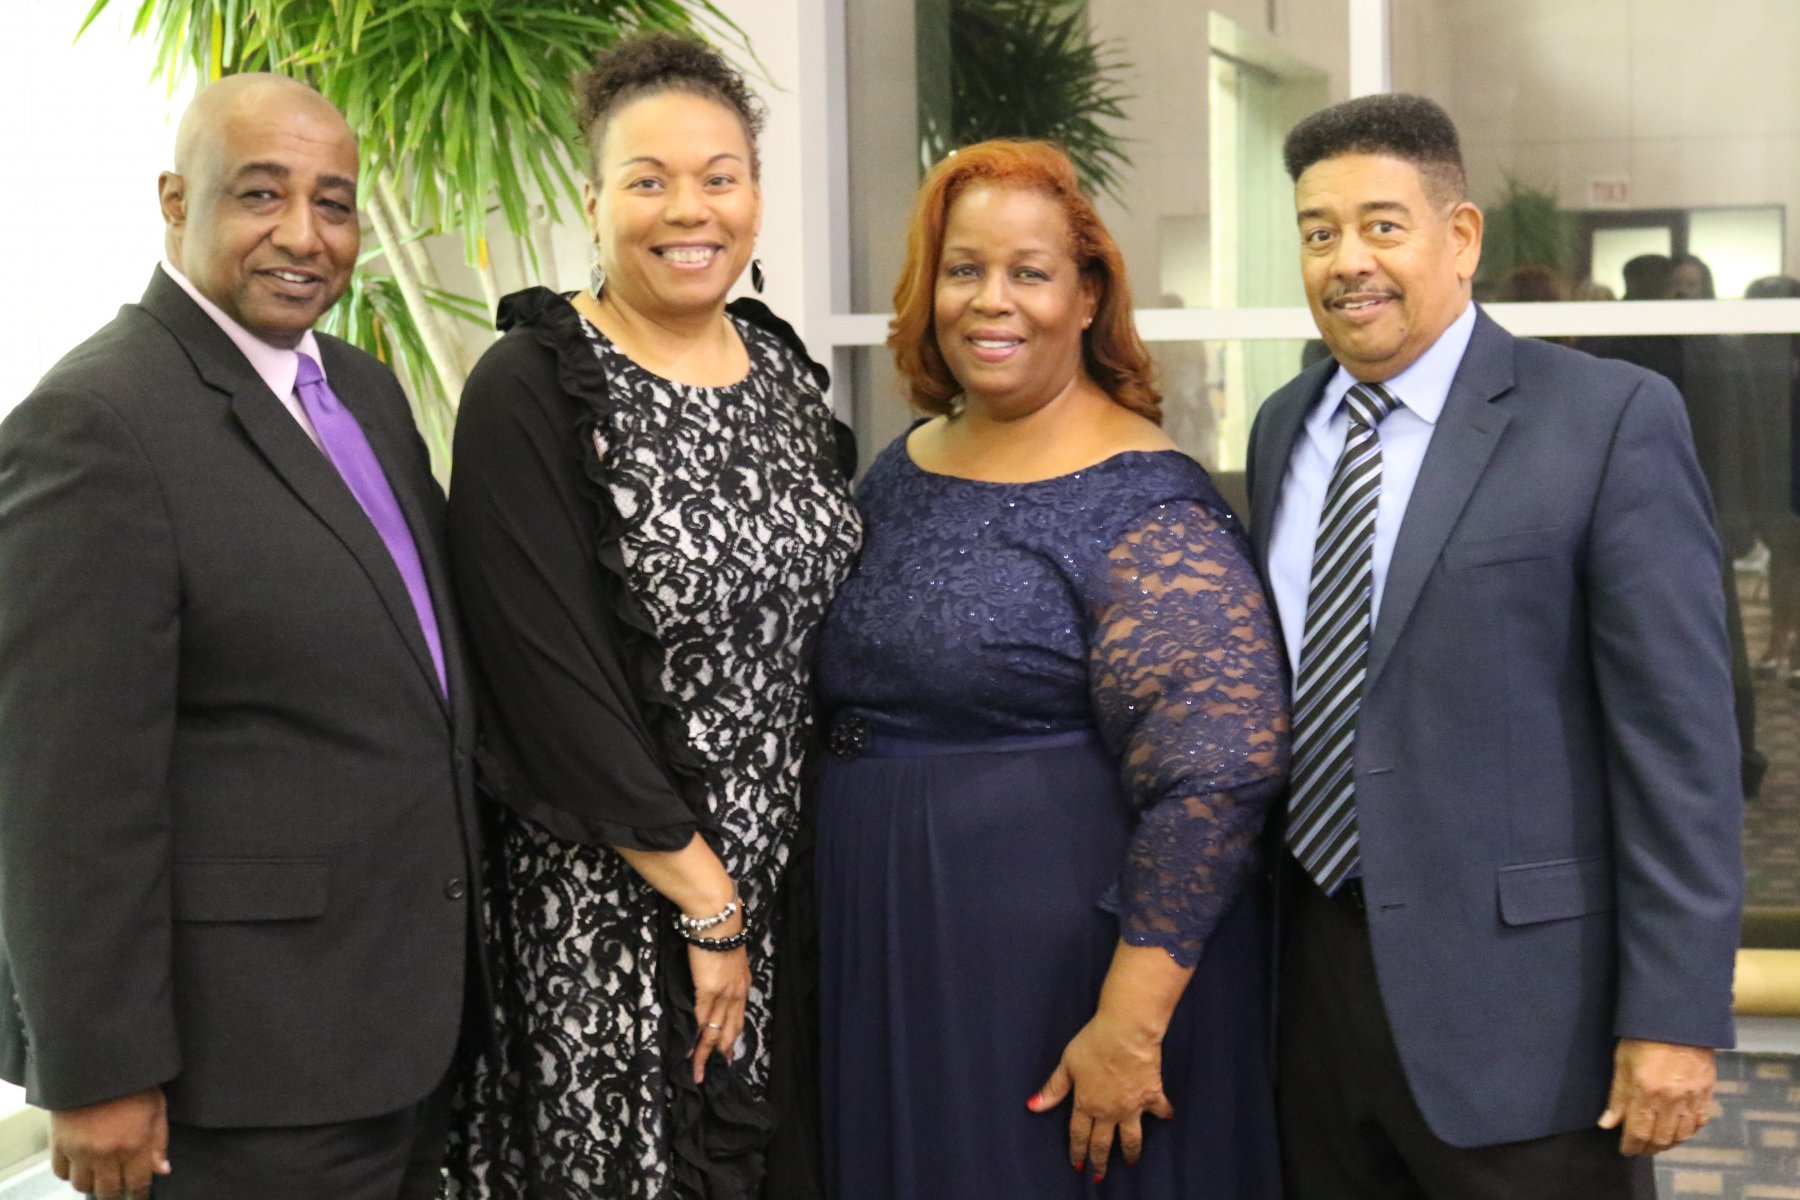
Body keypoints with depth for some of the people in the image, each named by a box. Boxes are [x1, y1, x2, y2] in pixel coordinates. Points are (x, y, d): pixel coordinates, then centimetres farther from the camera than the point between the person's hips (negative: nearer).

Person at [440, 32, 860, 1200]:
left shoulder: (781, 365, 6)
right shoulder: (532, 389, -13)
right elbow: (553, 677, -17)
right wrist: (703, 898, -15)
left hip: (796, 875, 6)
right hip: (617, 899, -6)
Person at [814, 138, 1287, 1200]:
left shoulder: (1145, 510, -14)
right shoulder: (899, 473, 7)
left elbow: (1216, 773, -21)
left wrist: (1130, 1020, -23)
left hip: (1074, 967, -6)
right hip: (895, 971, 7)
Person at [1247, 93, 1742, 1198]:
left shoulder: (1610, 420, -8)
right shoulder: (1284, 428, 10)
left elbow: (1680, 733, -11)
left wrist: (1676, 1016, -14)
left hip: (1512, 997, -5)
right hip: (1307, 977, 6)